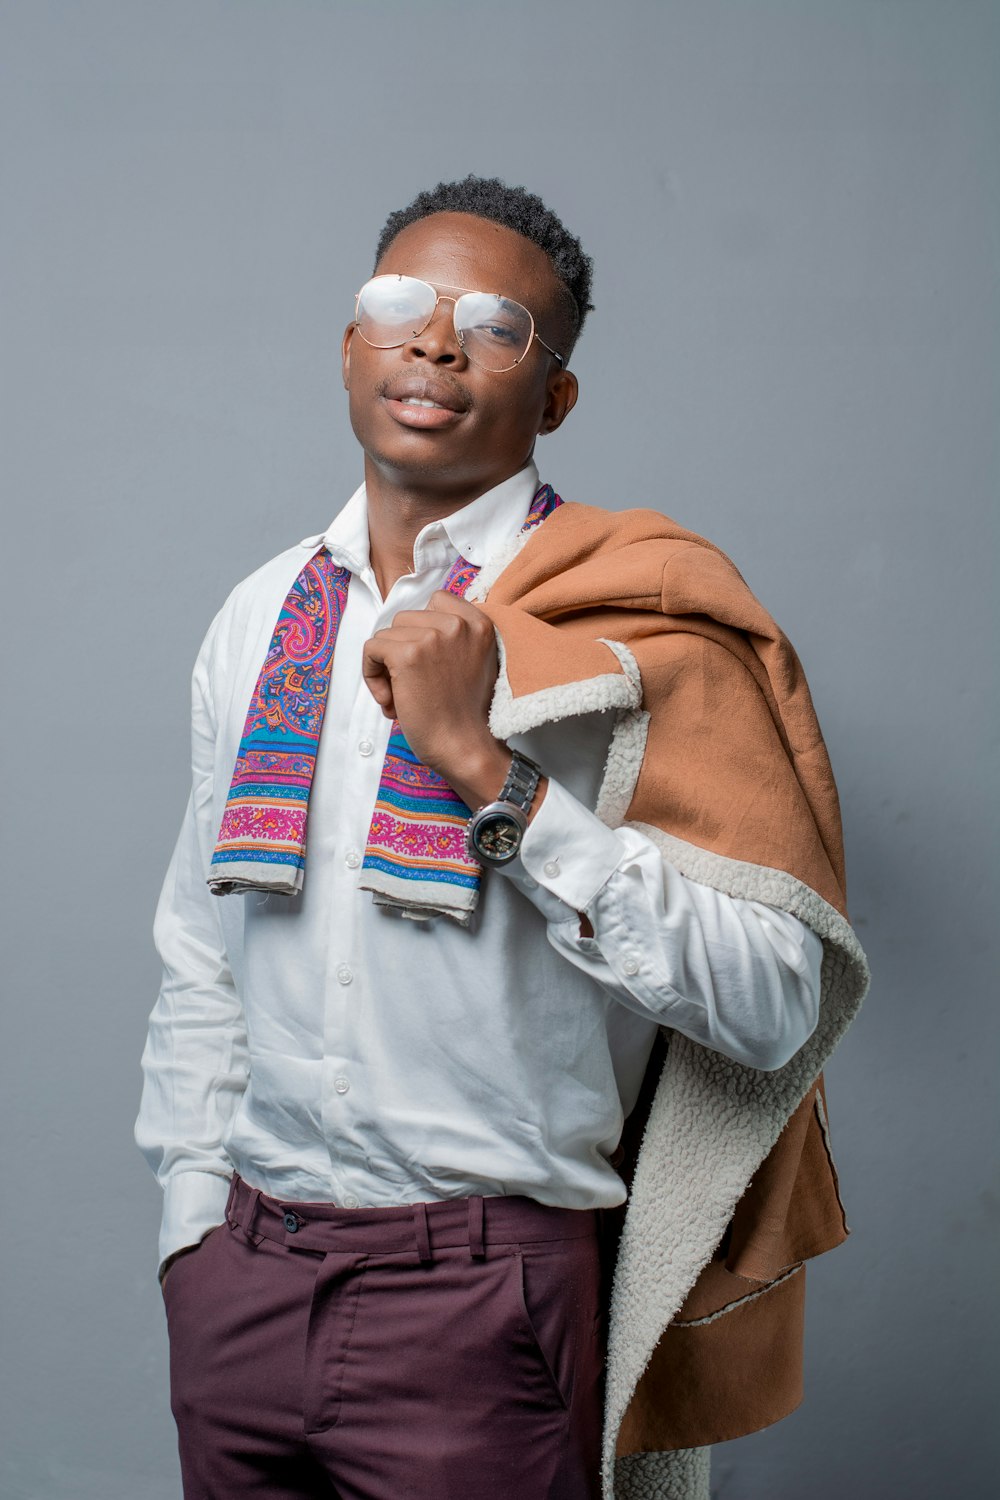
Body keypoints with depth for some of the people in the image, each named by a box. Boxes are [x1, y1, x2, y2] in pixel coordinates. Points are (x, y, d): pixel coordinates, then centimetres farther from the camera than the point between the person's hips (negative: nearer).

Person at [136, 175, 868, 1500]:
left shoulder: (634, 632, -9)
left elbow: (773, 1005, -18)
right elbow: (200, 956, 13)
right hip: (245, 1268, 5)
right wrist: (195, 1226, 9)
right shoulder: (258, 622, 7)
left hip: (485, 1293, -4)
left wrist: (491, 767, -22)